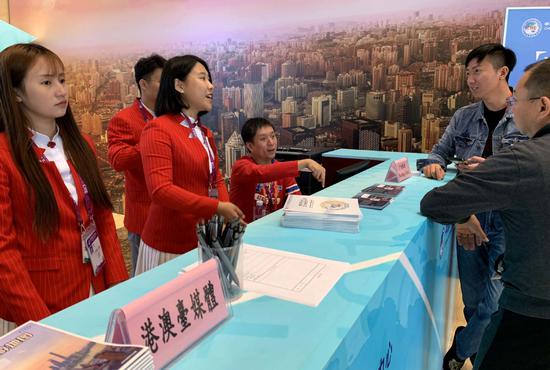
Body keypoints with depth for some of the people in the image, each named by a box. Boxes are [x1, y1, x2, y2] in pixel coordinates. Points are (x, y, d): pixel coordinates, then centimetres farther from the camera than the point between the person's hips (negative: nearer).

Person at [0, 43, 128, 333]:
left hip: (97, 294, 6)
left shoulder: (81, 145, 7)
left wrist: (119, 283, -2)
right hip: (38, 306, -5)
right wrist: (40, 322, -18)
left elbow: (102, 218, 6)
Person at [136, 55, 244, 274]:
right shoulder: (158, 130, -14)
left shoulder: (205, 134, 13)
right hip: (170, 246, -7)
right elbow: (160, 190, -23)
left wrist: (227, 211, -5)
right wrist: (217, 208, -22)